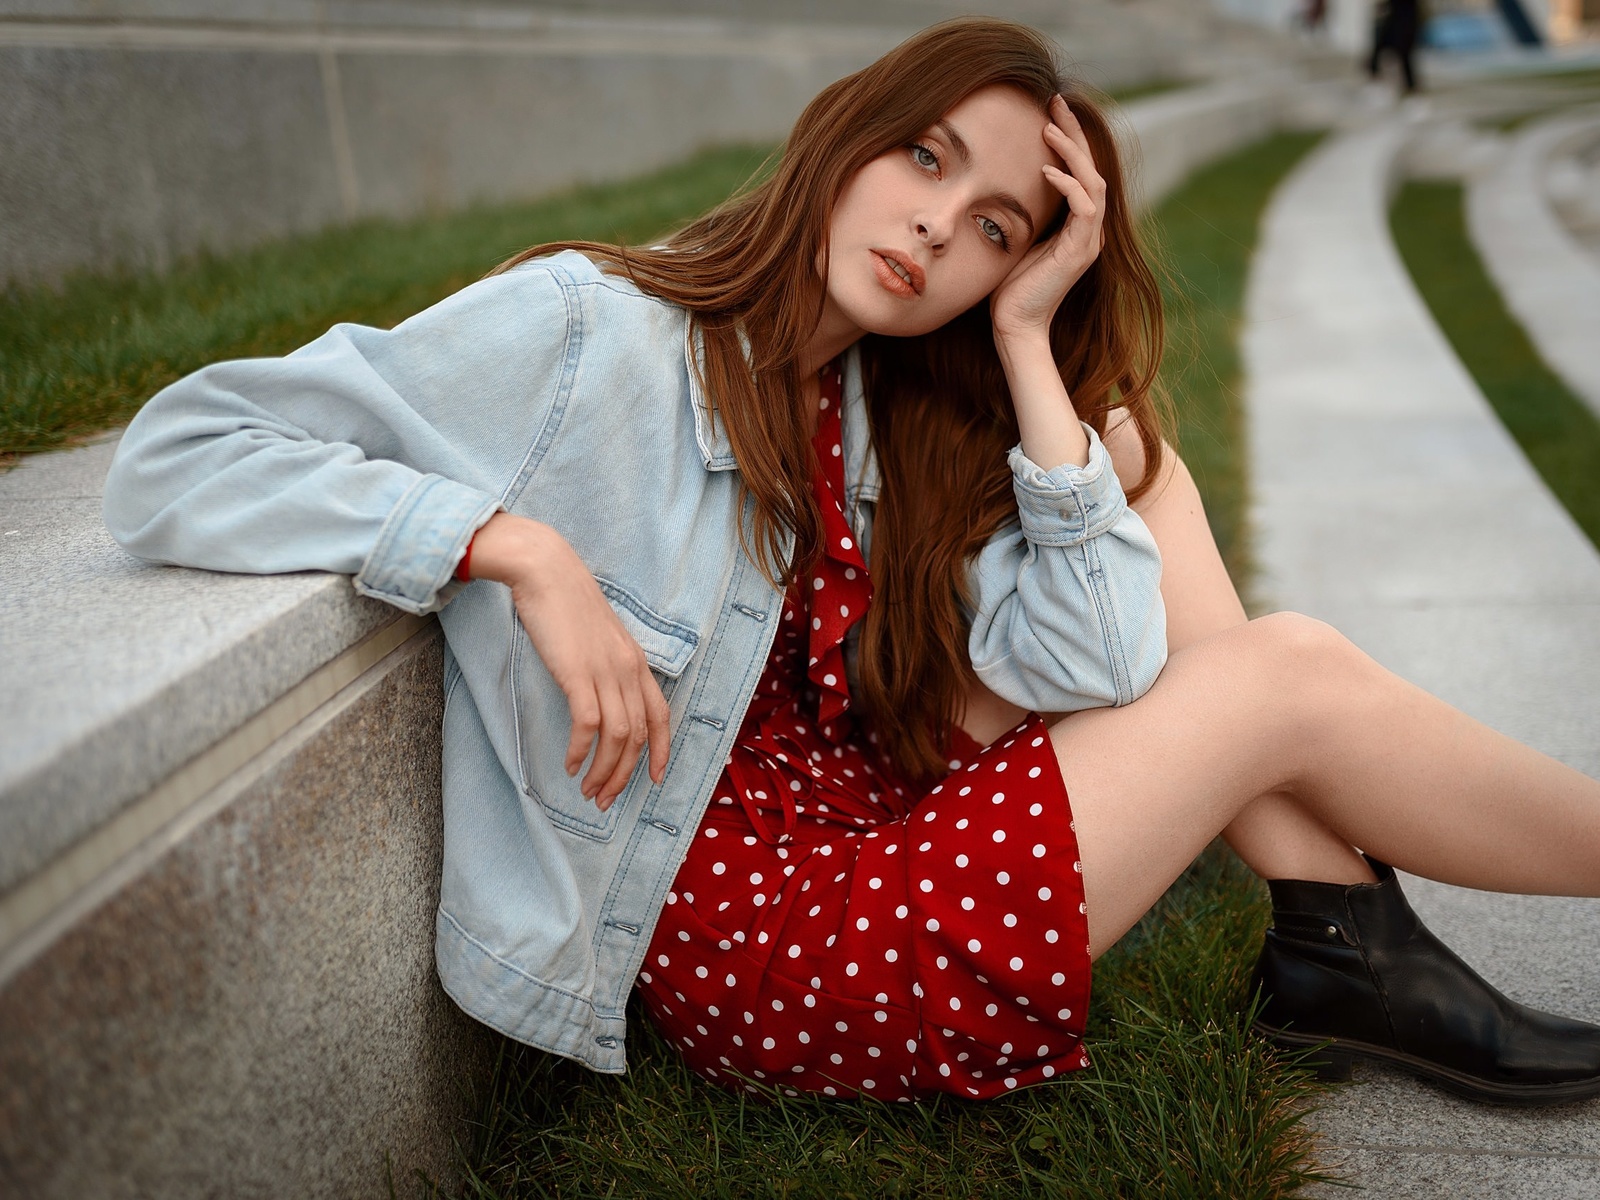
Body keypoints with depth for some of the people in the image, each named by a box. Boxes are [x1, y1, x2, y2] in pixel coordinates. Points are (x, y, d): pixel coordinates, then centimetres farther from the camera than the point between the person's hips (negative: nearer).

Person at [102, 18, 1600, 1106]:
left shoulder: (897, 421, 4)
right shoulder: (588, 335, -16)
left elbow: (1098, 667, -8)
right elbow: (172, 457, -20)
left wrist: (1029, 339, -11)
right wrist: (521, 549, -30)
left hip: (873, 825, 8)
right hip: (736, 933, -8)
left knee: (1123, 450, 0)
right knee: (1291, 675, -9)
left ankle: (1338, 939, -1)